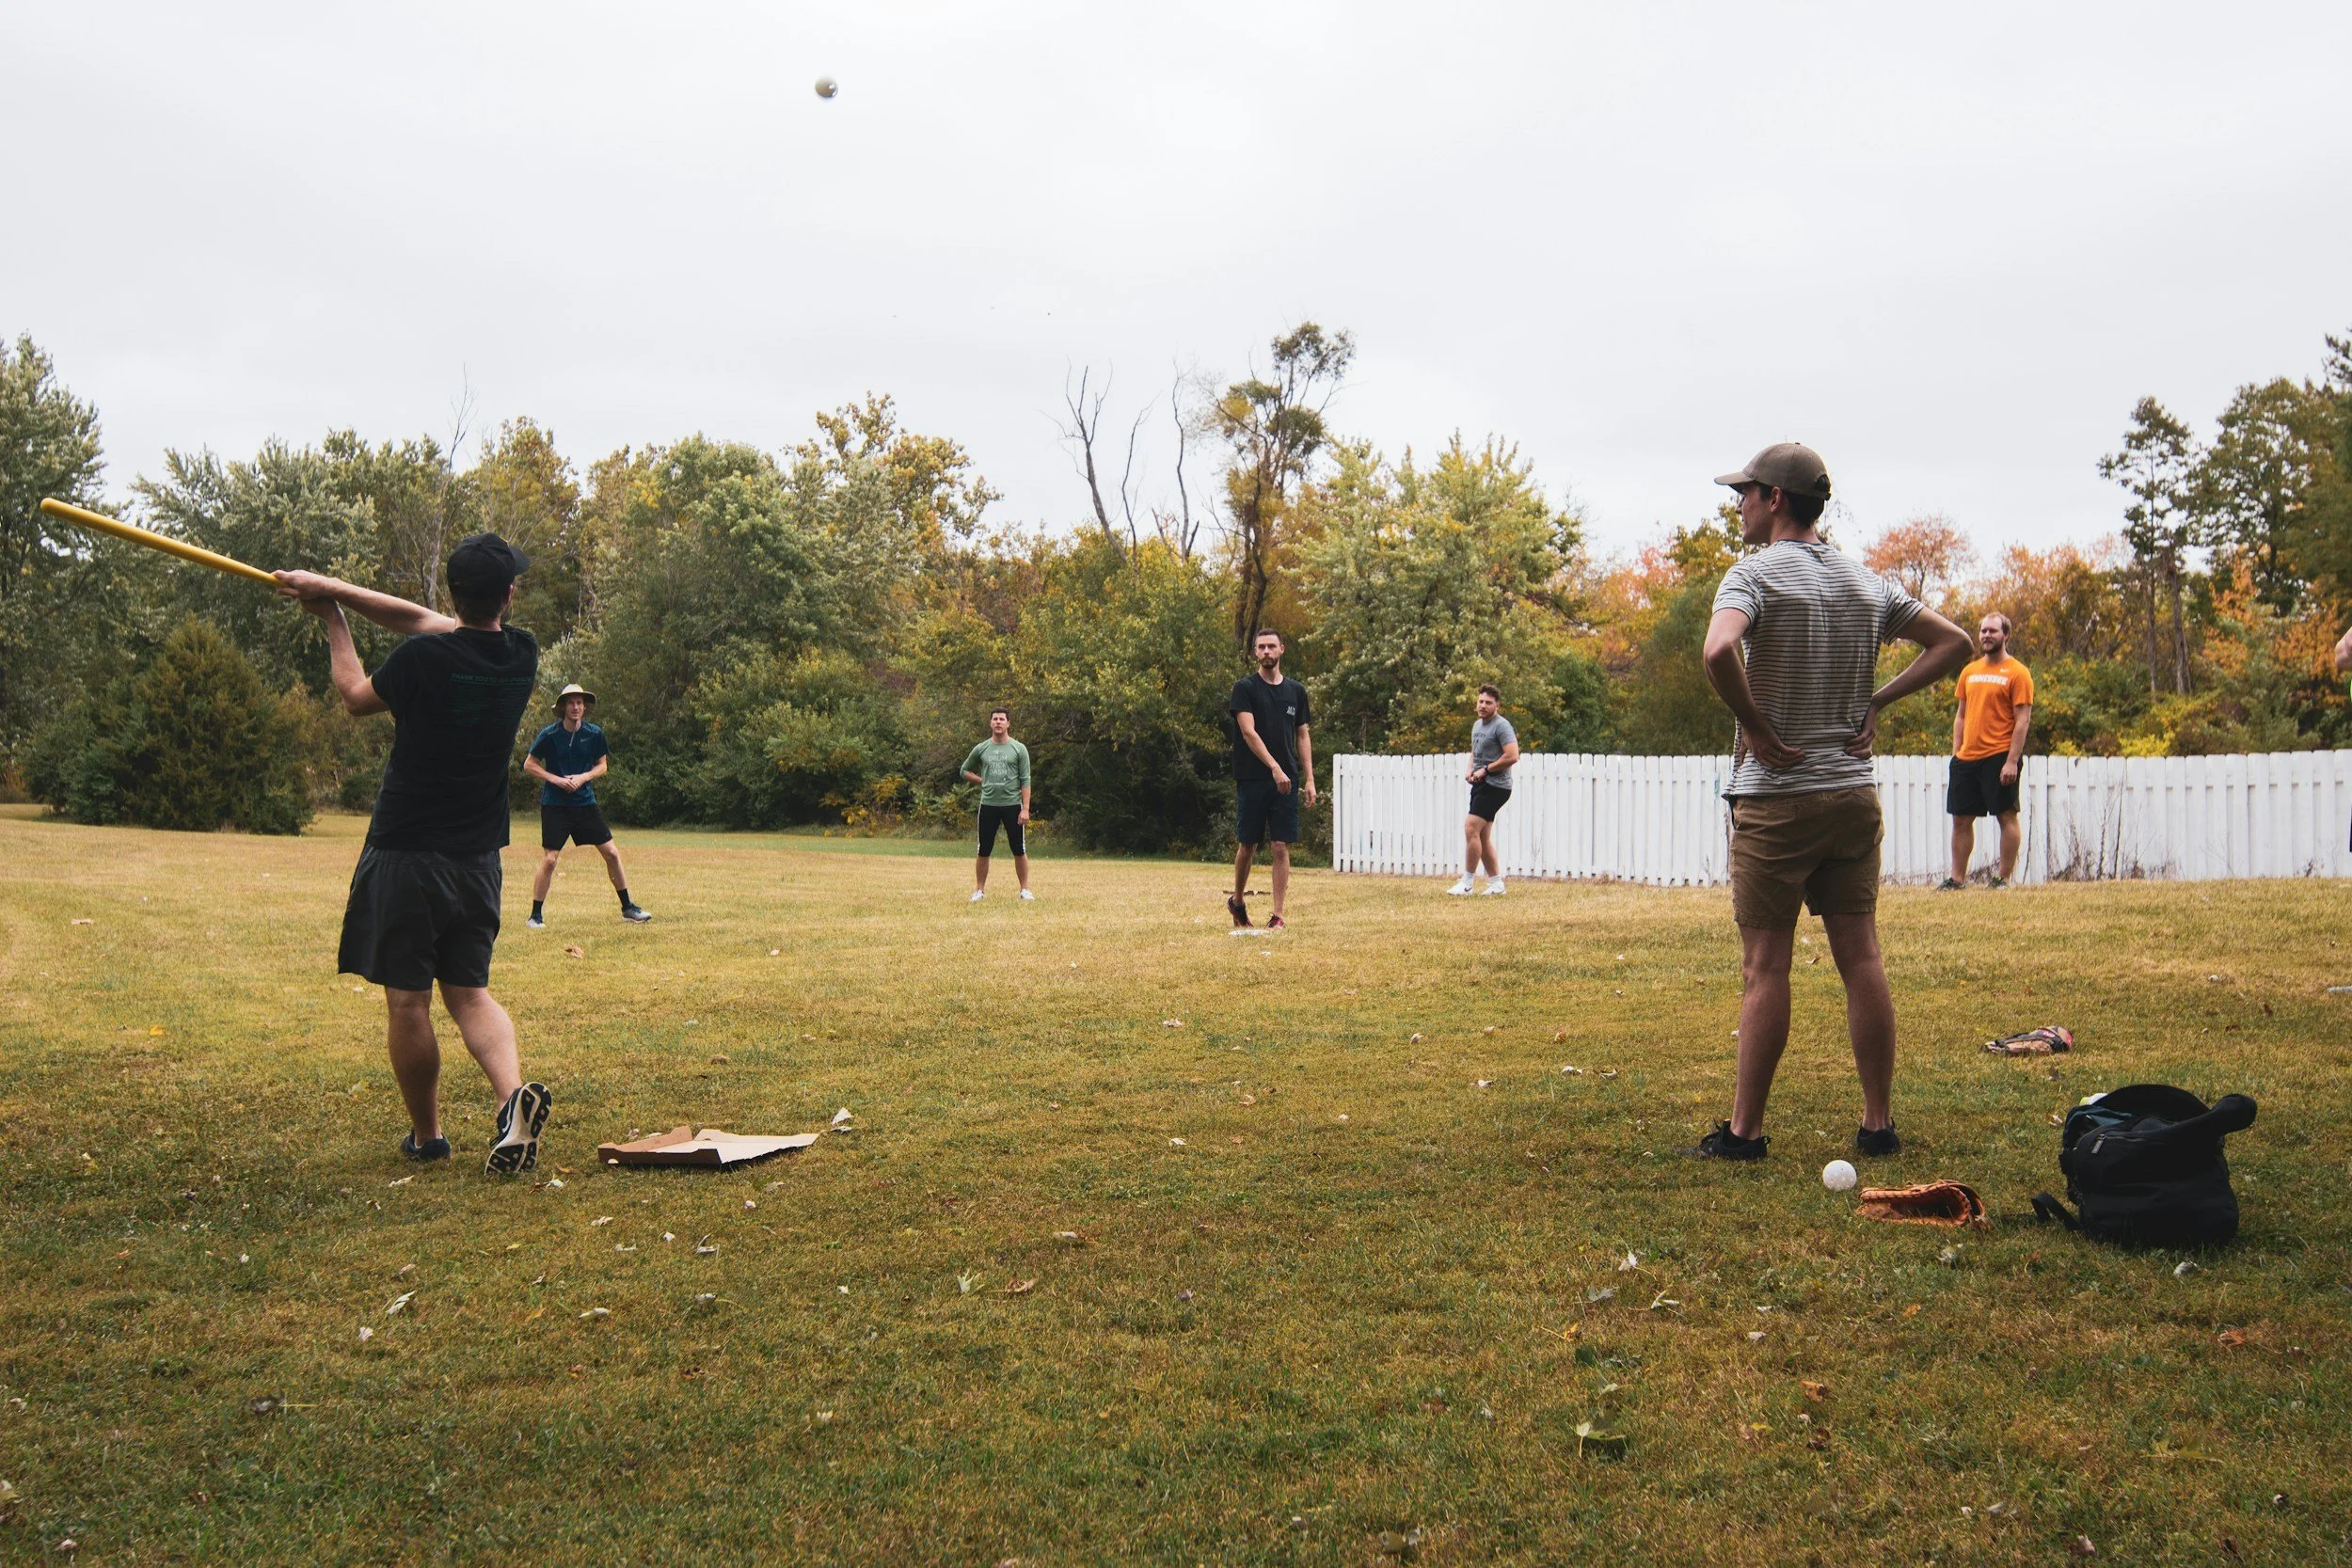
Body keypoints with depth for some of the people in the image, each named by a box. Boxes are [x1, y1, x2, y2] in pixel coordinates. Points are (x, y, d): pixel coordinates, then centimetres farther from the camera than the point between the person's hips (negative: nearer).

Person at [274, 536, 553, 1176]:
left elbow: (356, 695, 4)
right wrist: (337, 588, 12)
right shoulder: (521, 655, -1)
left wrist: (334, 620, 18)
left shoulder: (423, 657, -17)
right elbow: (426, 619, 11)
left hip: (405, 854, -5)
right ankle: (513, 1094, -13)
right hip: (477, 857, 5)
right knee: (470, 991, 12)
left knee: (407, 1001, 7)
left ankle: (426, 1137, 18)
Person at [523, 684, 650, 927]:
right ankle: (536, 915, 5)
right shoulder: (549, 735, -9)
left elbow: (602, 765, 10)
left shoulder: (594, 734, 0)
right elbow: (529, 765, -2)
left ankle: (628, 908, 14)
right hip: (554, 805, -3)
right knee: (550, 859, -8)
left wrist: (583, 777, -9)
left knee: (611, 853, 2)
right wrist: (556, 780, -14)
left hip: (585, 802, 3)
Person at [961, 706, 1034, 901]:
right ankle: (979, 890, 13)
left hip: (1013, 805, -2)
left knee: (1019, 851, 2)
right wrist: (984, 781, 6)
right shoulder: (981, 749, 6)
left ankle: (1025, 890, 12)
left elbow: (1025, 781, -3)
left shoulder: (1018, 749, 0)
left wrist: (1025, 809, -11)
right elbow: (965, 770, 20)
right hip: (988, 805, 2)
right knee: (983, 851, 5)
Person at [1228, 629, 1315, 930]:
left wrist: (1309, 779, 6)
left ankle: (1277, 915, 0)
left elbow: (1302, 736, 14)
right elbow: (1249, 732, -12)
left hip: (1286, 781, 2)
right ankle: (1237, 902, 28)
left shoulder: (1296, 691, 11)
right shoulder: (1245, 688, -1)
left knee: (1282, 847, -3)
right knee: (1247, 845, 6)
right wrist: (1275, 768, -21)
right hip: (1252, 780, -2)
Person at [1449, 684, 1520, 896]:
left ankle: (1466, 884, -12)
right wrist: (1470, 770, 11)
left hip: (1495, 786, -9)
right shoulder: (1477, 724, 17)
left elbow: (1512, 756, -21)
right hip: (1480, 784, 9)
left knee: (1471, 829, -16)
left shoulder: (1501, 726, -12)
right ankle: (1496, 883, 16)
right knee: (1483, 837, 9)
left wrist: (1485, 770, -15)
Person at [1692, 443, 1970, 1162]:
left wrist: (1756, 728, -15)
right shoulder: (1867, 584, 11)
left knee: (1765, 968, -1)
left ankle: (1745, 1130, 5)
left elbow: (1719, 651, -29)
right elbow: (1953, 642, 17)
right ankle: (1879, 1124, 14)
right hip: (1855, 793, 6)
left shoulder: (1755, 574, -10)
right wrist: (1877, 702, 10)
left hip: (1777, 798, -6)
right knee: (1862, 960, 8)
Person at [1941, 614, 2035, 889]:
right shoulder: (1969, 671, 14)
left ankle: (2004, 878, 6)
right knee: (1961, 819, 8)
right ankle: (1957, 878, 16)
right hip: (1967, 758, 6)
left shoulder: (2017, 673, -4)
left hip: (1999, 757, -6)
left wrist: (2012, 761, -17)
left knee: (2006, 816, 0)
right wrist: (1956, 752, 11)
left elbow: (2023, 720, -10)